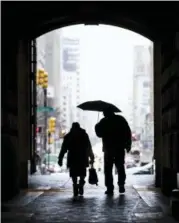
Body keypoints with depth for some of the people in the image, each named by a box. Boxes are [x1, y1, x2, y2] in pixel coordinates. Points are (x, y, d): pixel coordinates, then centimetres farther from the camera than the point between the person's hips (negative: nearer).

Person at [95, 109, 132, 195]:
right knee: (120, 167, 16)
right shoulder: (121, 119, 3)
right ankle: (121, 185, 7)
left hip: (108, 149, -2)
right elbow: (128, 132, 2)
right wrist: (128, 145, 7)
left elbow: (99, 133, -2)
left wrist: (97, 126, 15)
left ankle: (110, 188, -4)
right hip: (120, 148, 3)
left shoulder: (104, 122, -6)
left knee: (108, 169, 3)